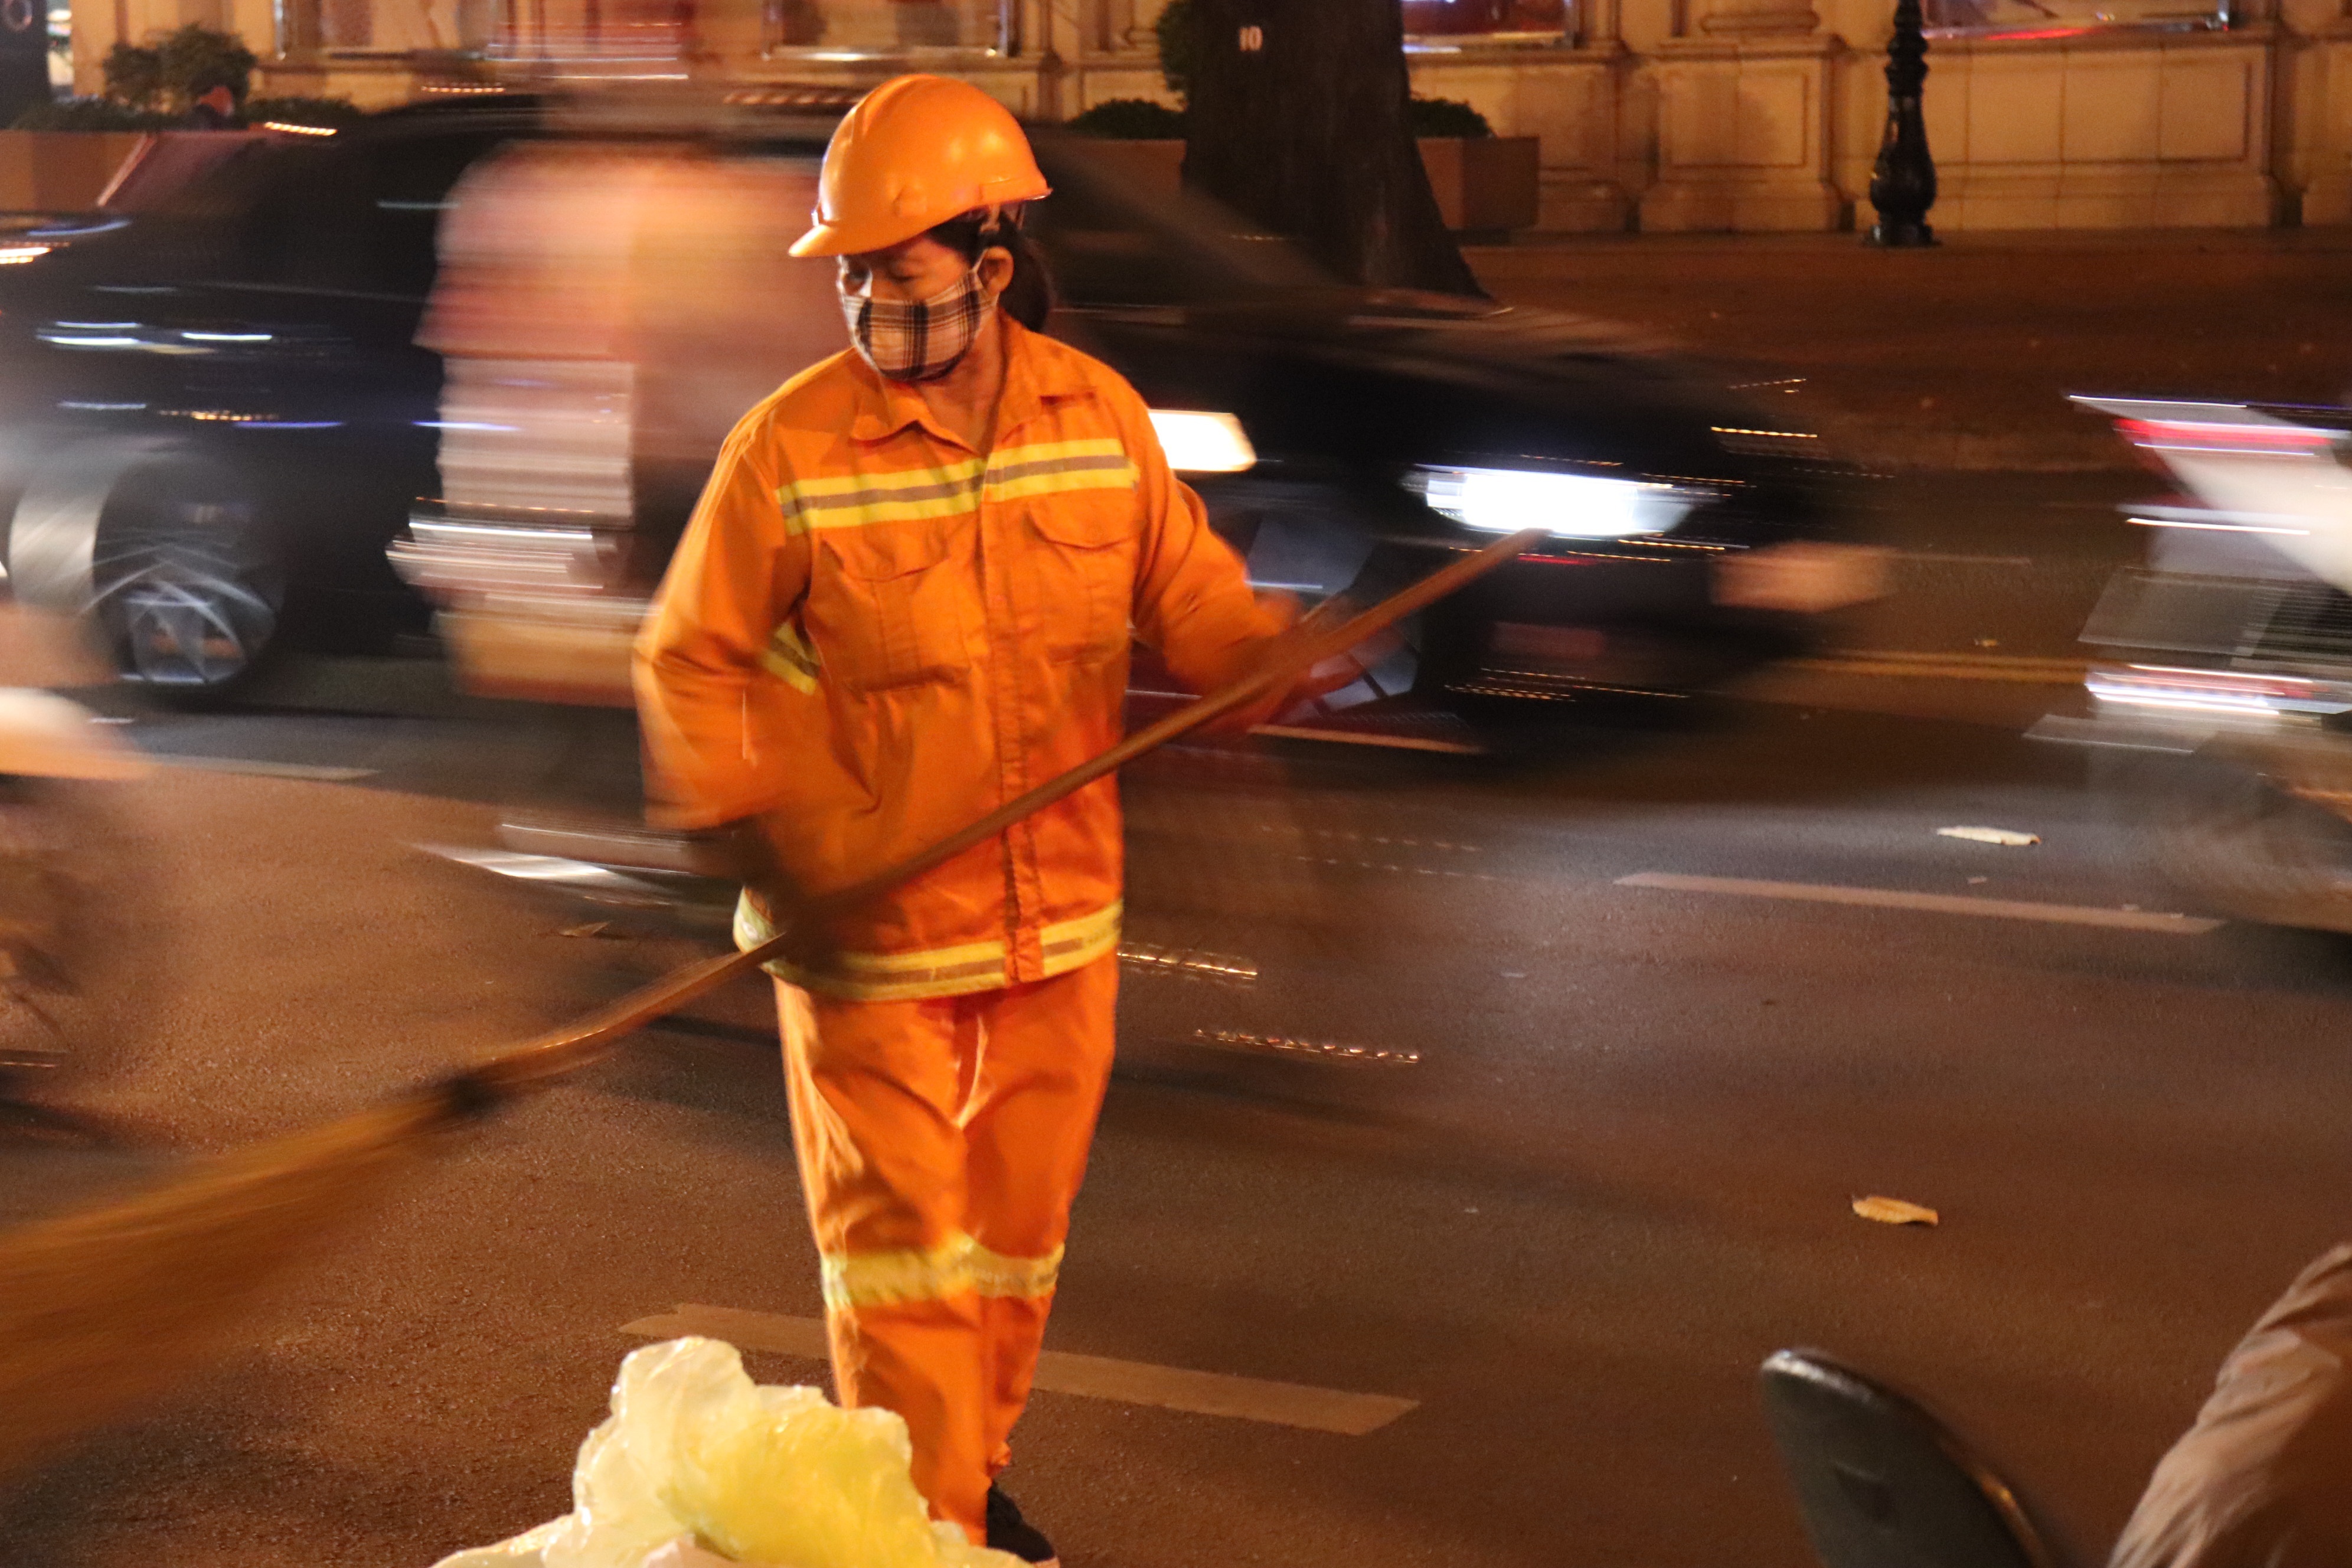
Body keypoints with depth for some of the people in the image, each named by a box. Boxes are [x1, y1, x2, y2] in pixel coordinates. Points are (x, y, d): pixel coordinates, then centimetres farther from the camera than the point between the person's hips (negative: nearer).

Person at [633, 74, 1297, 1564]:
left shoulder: (1099, 412, -4)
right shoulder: (792, 447, -13)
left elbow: (1185, 586, 7)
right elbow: (693, 661, -7)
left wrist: (1274, 657, -13)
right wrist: (759, 821, -19)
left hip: (1061, 908, 4)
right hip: (868, 920, -4)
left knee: (1019, 1219, 18)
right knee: (897, 1228, 1)